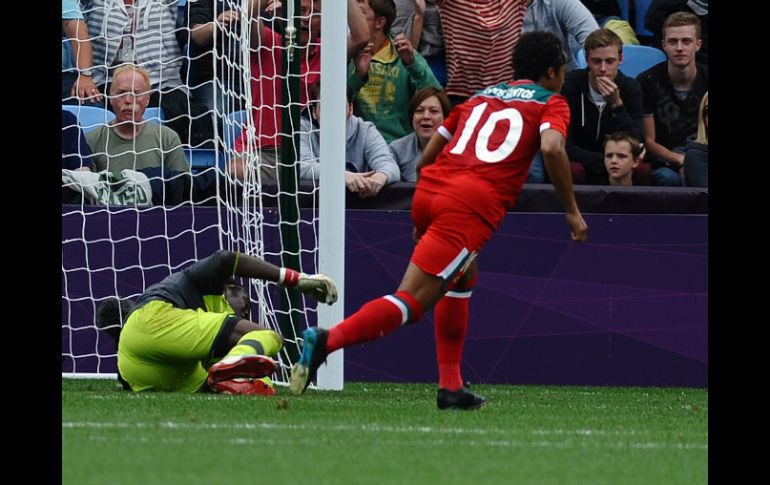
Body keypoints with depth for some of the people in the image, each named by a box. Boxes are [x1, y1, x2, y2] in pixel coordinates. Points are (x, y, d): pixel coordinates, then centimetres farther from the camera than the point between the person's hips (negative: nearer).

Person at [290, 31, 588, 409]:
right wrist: (572, 210, -1)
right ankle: (328, 340, -30)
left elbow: (426, 158, 28)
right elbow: (551, 148, -8)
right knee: (411, 303, -10)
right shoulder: (551, 103, 13)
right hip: (473, 206, -7)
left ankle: (451, 386, 23)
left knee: (463, 278, 30)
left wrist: (421, 219, 37)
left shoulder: (479, 97, 29)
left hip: (427, 192, 7)